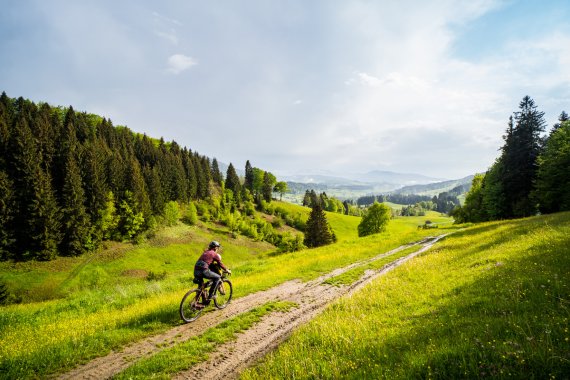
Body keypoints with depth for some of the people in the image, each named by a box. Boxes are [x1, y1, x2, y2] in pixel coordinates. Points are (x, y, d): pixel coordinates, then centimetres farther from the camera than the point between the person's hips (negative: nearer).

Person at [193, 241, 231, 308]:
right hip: (203, 271, -8)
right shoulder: (214, 254, 6)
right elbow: (220, 264, 13)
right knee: (217, 277, 9)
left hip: (196, 271, 8)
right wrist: (227, 270, 28)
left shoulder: (205, 252, 27)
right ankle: (209, 296, 5)